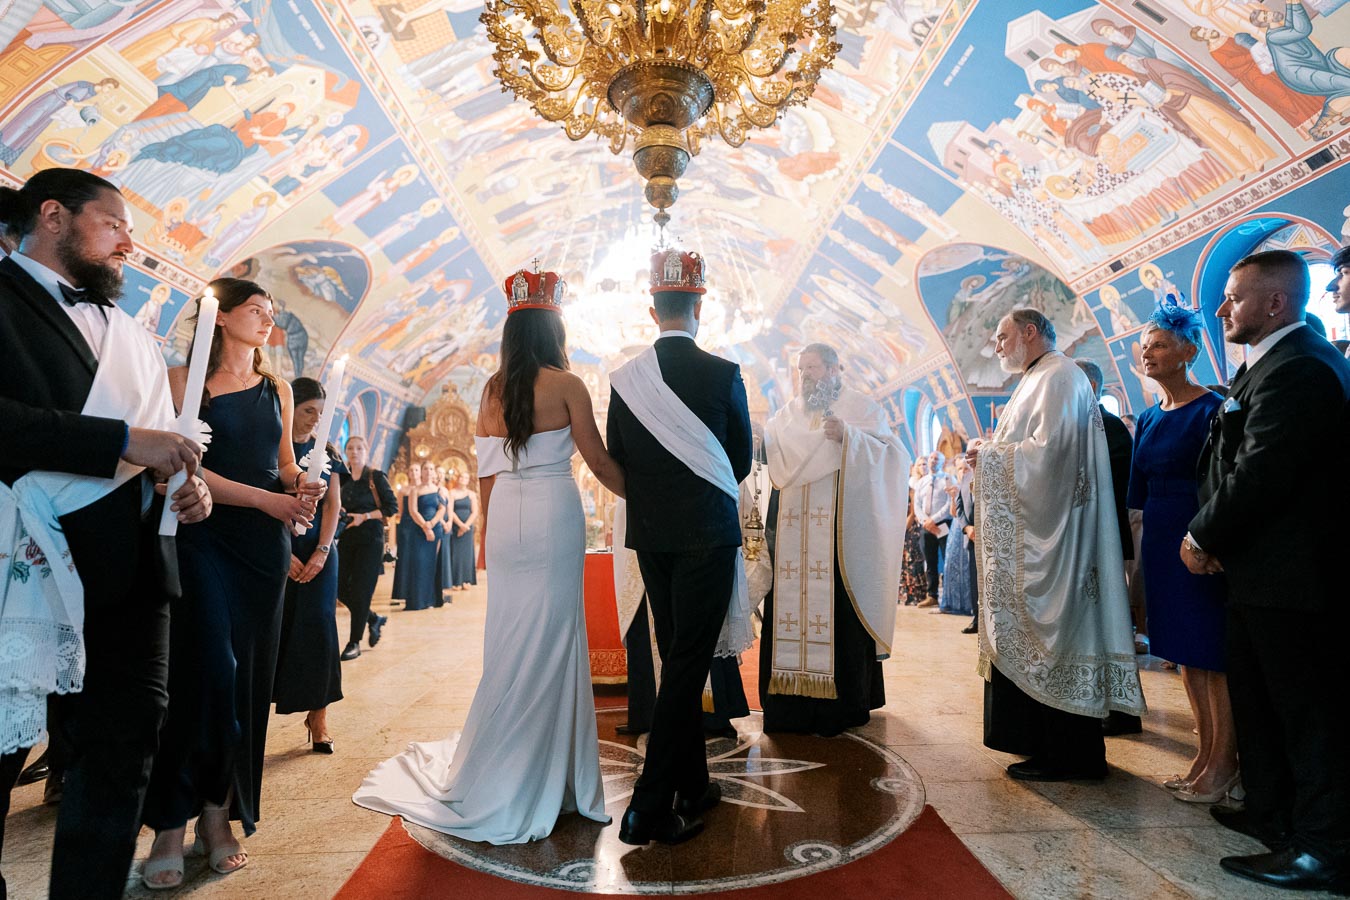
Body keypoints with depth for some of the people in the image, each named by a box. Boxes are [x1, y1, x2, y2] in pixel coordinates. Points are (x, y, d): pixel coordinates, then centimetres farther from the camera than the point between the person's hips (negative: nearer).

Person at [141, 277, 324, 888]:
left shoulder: (277, 390, 15)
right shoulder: (183, 378, 0)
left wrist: (302, 484, -2)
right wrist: (268, 499, -14)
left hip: (265, 542, 5)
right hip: (205, 537, -4)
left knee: (248, 677, 4)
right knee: (210, 671, -12)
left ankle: (219, 814, 15)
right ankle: (172, 823, 2)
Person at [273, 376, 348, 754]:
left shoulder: (326, 451, 8)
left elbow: (333, 505, 4)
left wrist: (322, 553, -8)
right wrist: (282, 553, -14)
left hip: (318, 550, 2)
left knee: (318, 628, 0)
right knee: (276, 627, 1)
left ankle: (317, 715, 6)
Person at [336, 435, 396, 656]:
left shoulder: (376, 476, -3)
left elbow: (392, 506, -5)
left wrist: (364, 516, -14)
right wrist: (339, 512, -5)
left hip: (370, 539, -5)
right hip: (347, 538, 5)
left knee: (360, 590, -5)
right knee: (341, 587, 3)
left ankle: (354, 643, 5)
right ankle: (374, 619, 27)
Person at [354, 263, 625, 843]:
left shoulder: (494, 390, 9)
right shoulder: (566, 385, -5)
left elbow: (487, 469, 12)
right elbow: (598, 460, -5)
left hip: (505, 514, 5)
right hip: (554, 514, -5)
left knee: (510, 640, 14)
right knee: (550, 639, 3)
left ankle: (500, 767, 28)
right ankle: (542, 778, 15)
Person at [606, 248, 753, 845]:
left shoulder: (624, 379, 0)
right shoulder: (723, 374, -9)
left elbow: (616, 461, 6)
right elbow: (741, 459, 1)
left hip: (649, 535, 5)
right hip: (707, 533, -4)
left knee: (676, 659, 17)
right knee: (688, 664, 0)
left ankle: (692, 787, 30)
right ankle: (650, 807, 1)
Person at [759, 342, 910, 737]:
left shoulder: (861, 408, 7)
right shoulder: (787, 415, 19)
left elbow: (891, 455, -5)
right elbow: (772, 457, 14)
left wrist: (848, 436, -19)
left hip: (840, 530, -4)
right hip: (791, 532, 4)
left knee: (837, 608, -5)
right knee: (790, 605, -1)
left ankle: (843, 701, 6)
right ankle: (792, 700, 7)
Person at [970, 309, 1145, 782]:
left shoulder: (1059, 377, -10)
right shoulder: (1040, 380, 20)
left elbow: (1049, 449, -22)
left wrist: (989, 454, -11)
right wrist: (991, 454, 9)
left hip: (1046, 535, -10)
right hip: (1030, 533, 10)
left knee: (1046, 635, -4)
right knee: (1031, 635, 12)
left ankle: (1067, 753, 7)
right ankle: (1046, 741, 22)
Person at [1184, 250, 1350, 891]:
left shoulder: (1295, 368, -18)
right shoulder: (1269, 363, 14)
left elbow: (1261, 474, -23)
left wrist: (1201, 537, -11)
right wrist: (1213, 537, 5)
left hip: (1287, 573, -10)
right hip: (1263, 570, 10)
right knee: (1254, 696, 20)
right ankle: (1271, 814, 35)